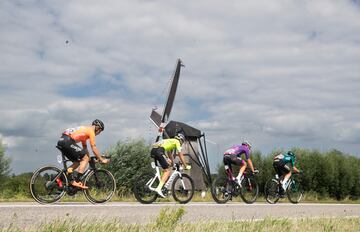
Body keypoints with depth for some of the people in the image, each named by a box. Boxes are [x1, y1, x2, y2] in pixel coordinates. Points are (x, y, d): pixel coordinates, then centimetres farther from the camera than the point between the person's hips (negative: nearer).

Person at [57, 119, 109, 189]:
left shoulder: (85, 130, 30)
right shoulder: (91, 131, 3)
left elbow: (84, 147, 35)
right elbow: (94, 148, 1)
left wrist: (89, 158, 35)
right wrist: (102, 160, 8)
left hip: (61, 141, 10)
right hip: (68, 141, -10)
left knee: (77, 161, 18)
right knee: (85, 158, -3)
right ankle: (77, 181, -10)